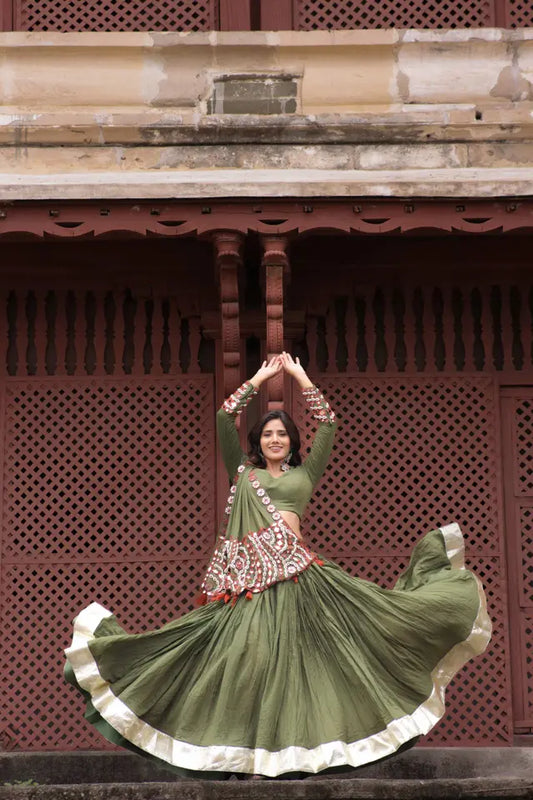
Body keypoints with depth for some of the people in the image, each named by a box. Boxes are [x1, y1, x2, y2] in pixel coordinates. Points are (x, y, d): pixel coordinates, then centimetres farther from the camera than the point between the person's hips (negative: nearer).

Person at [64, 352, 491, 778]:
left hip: (296, 568, 1)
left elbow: (328, 423, 17)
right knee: (246, 652, -5)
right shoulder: (243, 470, 21)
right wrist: (259, 379, 21)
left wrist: (301, 377, 21)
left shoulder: (305, 473, 20)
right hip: (247, 575, -1)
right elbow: (224, 418, 16)